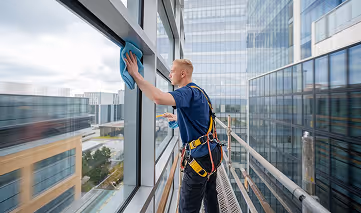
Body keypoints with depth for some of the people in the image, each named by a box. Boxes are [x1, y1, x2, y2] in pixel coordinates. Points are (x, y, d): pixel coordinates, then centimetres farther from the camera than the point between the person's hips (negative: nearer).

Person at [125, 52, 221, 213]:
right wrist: (176, 118, 29)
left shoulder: (188, 92, -19)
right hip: (213, 152, 10)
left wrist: (135, 74, -26)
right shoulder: (199, 91, 13)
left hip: (201, 156, -10)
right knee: (210, 197, 28)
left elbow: (159, 98, -38)